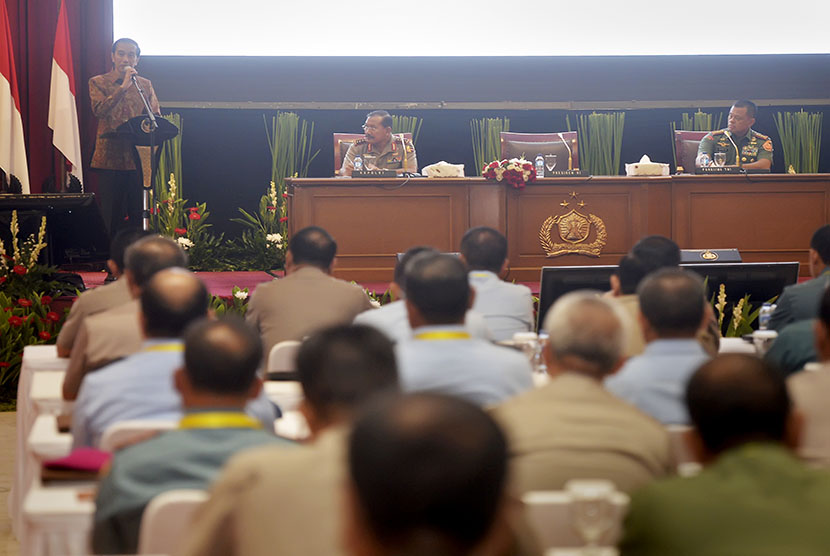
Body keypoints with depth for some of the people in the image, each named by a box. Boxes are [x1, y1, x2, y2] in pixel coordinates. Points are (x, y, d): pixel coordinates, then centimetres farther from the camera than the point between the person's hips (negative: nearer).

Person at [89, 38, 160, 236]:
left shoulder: (145, 85, 14)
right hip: (111, 158, -3)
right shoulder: (98, 83, 5)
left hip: (138, 158, 3)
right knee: (111, 216, -3)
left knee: (138, 215, 3)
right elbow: (99, 110, -13)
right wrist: (123, 87, -18)